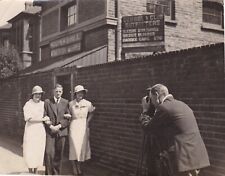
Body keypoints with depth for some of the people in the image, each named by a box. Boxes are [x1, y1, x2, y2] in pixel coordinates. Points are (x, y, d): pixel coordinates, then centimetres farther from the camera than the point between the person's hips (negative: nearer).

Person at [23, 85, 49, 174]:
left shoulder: (43, 104, 7)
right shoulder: (28, 104, -4)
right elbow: (29, 118, -13)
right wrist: (43, 119, -12)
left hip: (41, 131, 4)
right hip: (31, 131, -4)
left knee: (39, 151, 8)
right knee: (30, 151, 0)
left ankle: (35, 172, 21)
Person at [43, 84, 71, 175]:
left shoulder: (66, 102, 6)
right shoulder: (47, 102, 5)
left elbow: (68, 118, 2)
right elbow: (44, 117, 3)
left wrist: (59, 126, -10)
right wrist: (50, 126, -10)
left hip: (61, 131, 1)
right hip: (50, 131, -1)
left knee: (59, 155, 5)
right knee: (49, 153, -9)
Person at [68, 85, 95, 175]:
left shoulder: (88, 103, 1)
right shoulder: (71, 103, -4)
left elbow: (91, 113, 16)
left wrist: (87, 121, 7)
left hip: (84, 126, 2)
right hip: (74, 126, -2)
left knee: (82, 146, 5)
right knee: (74, 146, -3)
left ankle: (79, 166, 20)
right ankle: (74, 167, 8)